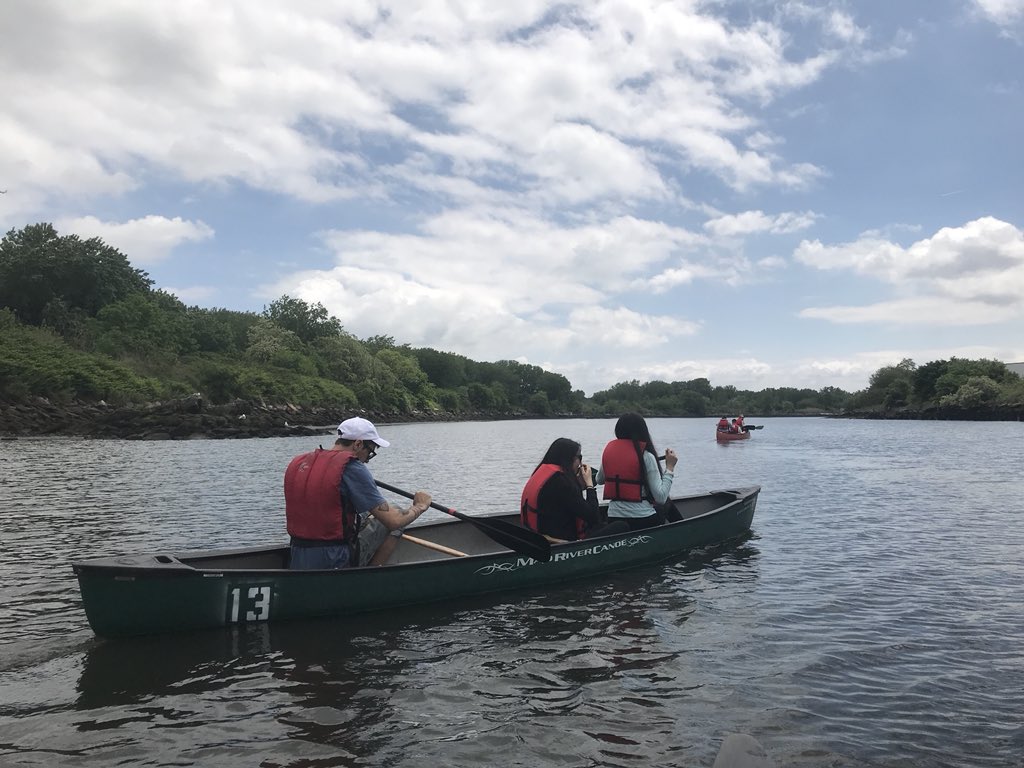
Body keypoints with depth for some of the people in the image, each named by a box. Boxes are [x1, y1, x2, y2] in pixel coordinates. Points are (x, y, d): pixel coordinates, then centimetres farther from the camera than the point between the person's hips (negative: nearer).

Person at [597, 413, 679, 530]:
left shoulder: (608, 450, 1)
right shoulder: (646, 456, -12)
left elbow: (599, 480, 18)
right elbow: (661, 498, -14)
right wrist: (670, 467, -6)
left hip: (613, 520, 5)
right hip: (643, 520, -5)